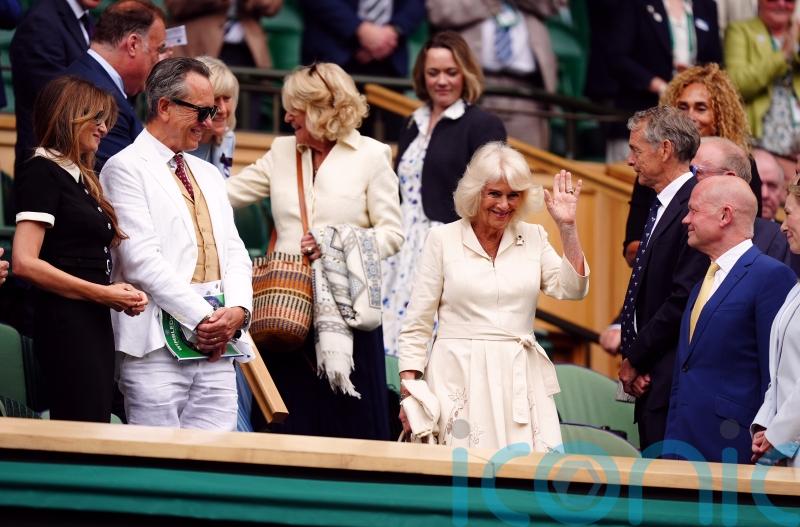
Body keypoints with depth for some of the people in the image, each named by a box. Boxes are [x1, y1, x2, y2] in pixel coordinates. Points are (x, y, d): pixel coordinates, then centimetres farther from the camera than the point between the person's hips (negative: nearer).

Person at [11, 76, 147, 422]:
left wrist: (121, 294, -1)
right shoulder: (42, 173, -7)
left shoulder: (79, 177, 19)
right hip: (66, 325, -9)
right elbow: (24, 263, -18)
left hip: (93, 325, 9)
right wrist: (103, 294, -15)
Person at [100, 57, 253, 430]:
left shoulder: (208, 175, 23)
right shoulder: (126, 169, -1)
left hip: (217, 345, 7)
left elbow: (234, 253, 17)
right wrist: (201, 318, -14)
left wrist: (237, 310, -4)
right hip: (158, 344, -7)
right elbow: (141, 259, -11)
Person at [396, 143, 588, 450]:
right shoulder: (444, 239, 4)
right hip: (459, 377, -2)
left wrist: (568, 227, -5)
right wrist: (408, 389, -3)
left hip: (520, 379, 2)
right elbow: (417, 324, 5)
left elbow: (572, 289, 1)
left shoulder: (533, 238, 12)